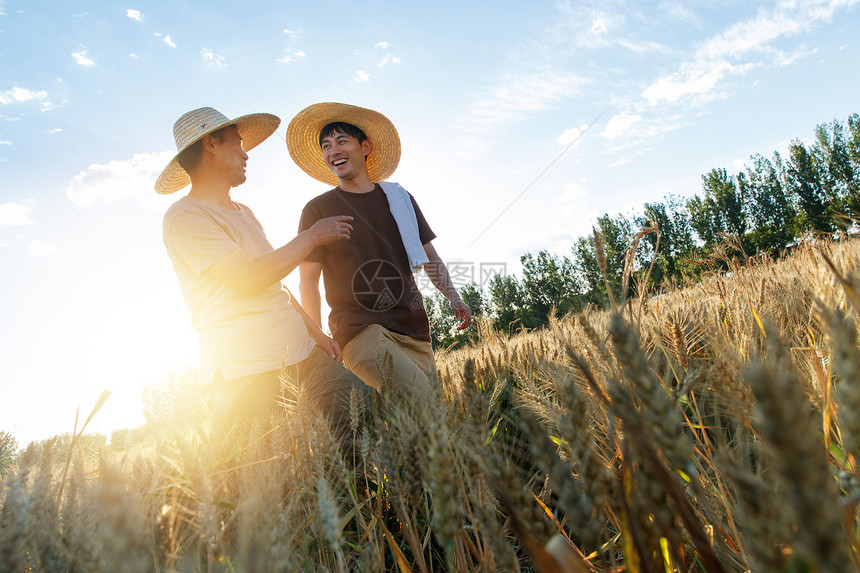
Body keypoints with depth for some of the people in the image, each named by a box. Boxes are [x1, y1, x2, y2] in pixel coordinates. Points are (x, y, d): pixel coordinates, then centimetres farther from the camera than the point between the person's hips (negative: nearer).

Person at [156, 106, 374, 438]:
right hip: (244, 368, -7)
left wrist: (314, 331, 16)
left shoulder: (243, 213, 22)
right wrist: (312, 236, -6)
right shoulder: (185, 218, -7)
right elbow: (251, 279, -17)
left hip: (296, 349, 7)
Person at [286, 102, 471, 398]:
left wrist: (453, 297, 4)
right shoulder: (317, 210, 4)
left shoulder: (399, 198, 15)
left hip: (414, 331, 5)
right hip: (359, 329, -4)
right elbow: (308, 282, 3)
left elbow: (430, 257, 20)